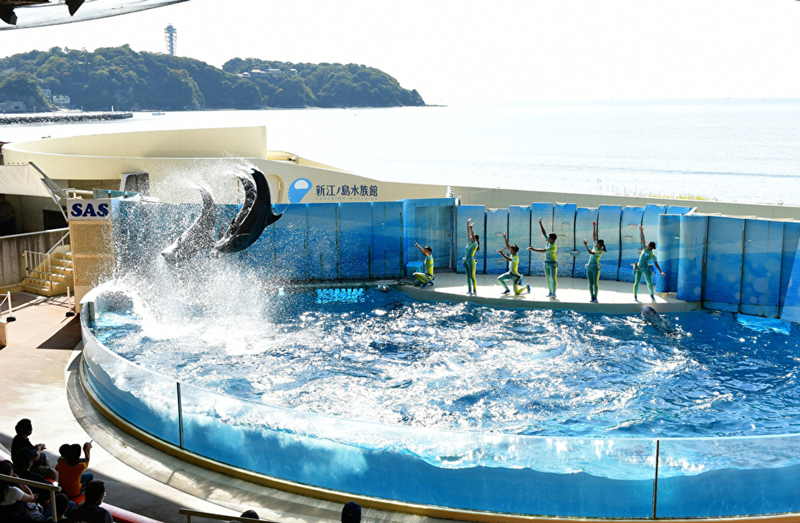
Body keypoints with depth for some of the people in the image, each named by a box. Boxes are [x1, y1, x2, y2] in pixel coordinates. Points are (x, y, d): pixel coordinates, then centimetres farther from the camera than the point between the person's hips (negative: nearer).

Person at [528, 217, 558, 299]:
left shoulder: (553, 247, -25)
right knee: (548, 278, 11)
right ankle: (550, 292, 19)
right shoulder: (549, 241, -2)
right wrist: (540, 223, -8)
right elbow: (544, 232, -2)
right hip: (546, 263, 8)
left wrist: (533, 249, -27)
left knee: (554, 278, -4)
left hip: (553, 264, -8)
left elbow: (543, 251, -29)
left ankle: (554, 293, 0)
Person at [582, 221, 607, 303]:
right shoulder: (596, 246, 7)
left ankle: (595, 298, -1)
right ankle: (592, 297, 9)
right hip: (589, 267, 7)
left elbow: (591, 252, -23)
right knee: (590, 284, 5)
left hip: (595, 268, -7)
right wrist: (594, 227, 5)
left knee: (595, 283, -4)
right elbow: (594, 236, 8)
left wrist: (586, 245, -26)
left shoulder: (600, 251, -13)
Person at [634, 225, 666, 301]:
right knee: (636, 283, -5)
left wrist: (661, 272, -3)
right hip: (639, 269, 1)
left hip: (646, 269, -1)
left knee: (649, 283, 0)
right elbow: (643, 239, 2)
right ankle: (635, 296, 10)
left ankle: (652, 295, 25)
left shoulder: (653, 255, -1)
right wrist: (641, 230, -2)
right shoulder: (644, 248, 4)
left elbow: (656, 264, 3)